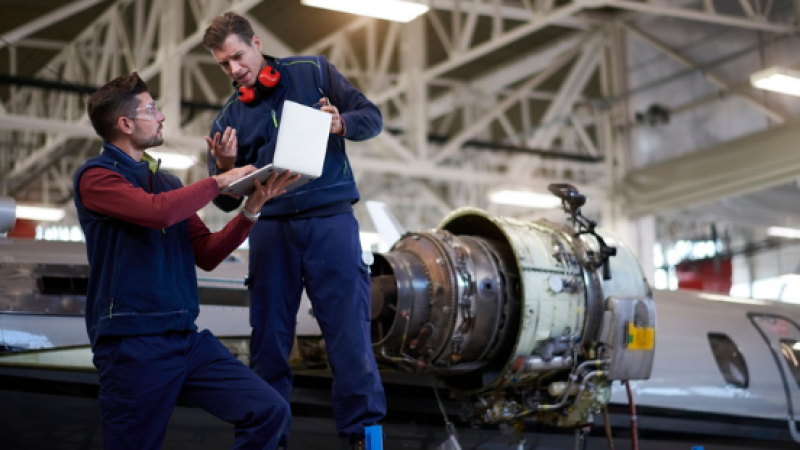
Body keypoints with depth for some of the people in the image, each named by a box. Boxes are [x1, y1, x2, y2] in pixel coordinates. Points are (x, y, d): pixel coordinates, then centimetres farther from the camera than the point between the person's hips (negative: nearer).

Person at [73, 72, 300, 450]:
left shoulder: (167, 181, 16)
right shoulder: (96, 176, -4)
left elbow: (207, 255, 15)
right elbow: (157, 211, -23)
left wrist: (250, 209, 2)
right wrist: (220, 181, -10)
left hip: (187, 338, 6)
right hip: (133, 344, -6)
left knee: (270, 412, -4)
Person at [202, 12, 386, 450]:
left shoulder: (313, 72, 7)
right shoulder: (229, 117, 12)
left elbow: (372, 117, 6)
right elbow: (226, 201, 10)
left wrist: (341, 123, -16)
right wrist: (225, 169, -13)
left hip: (330, 218, -2)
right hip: (270, 227, 3)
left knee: (348, 329, -7)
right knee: (268, 336, 3)